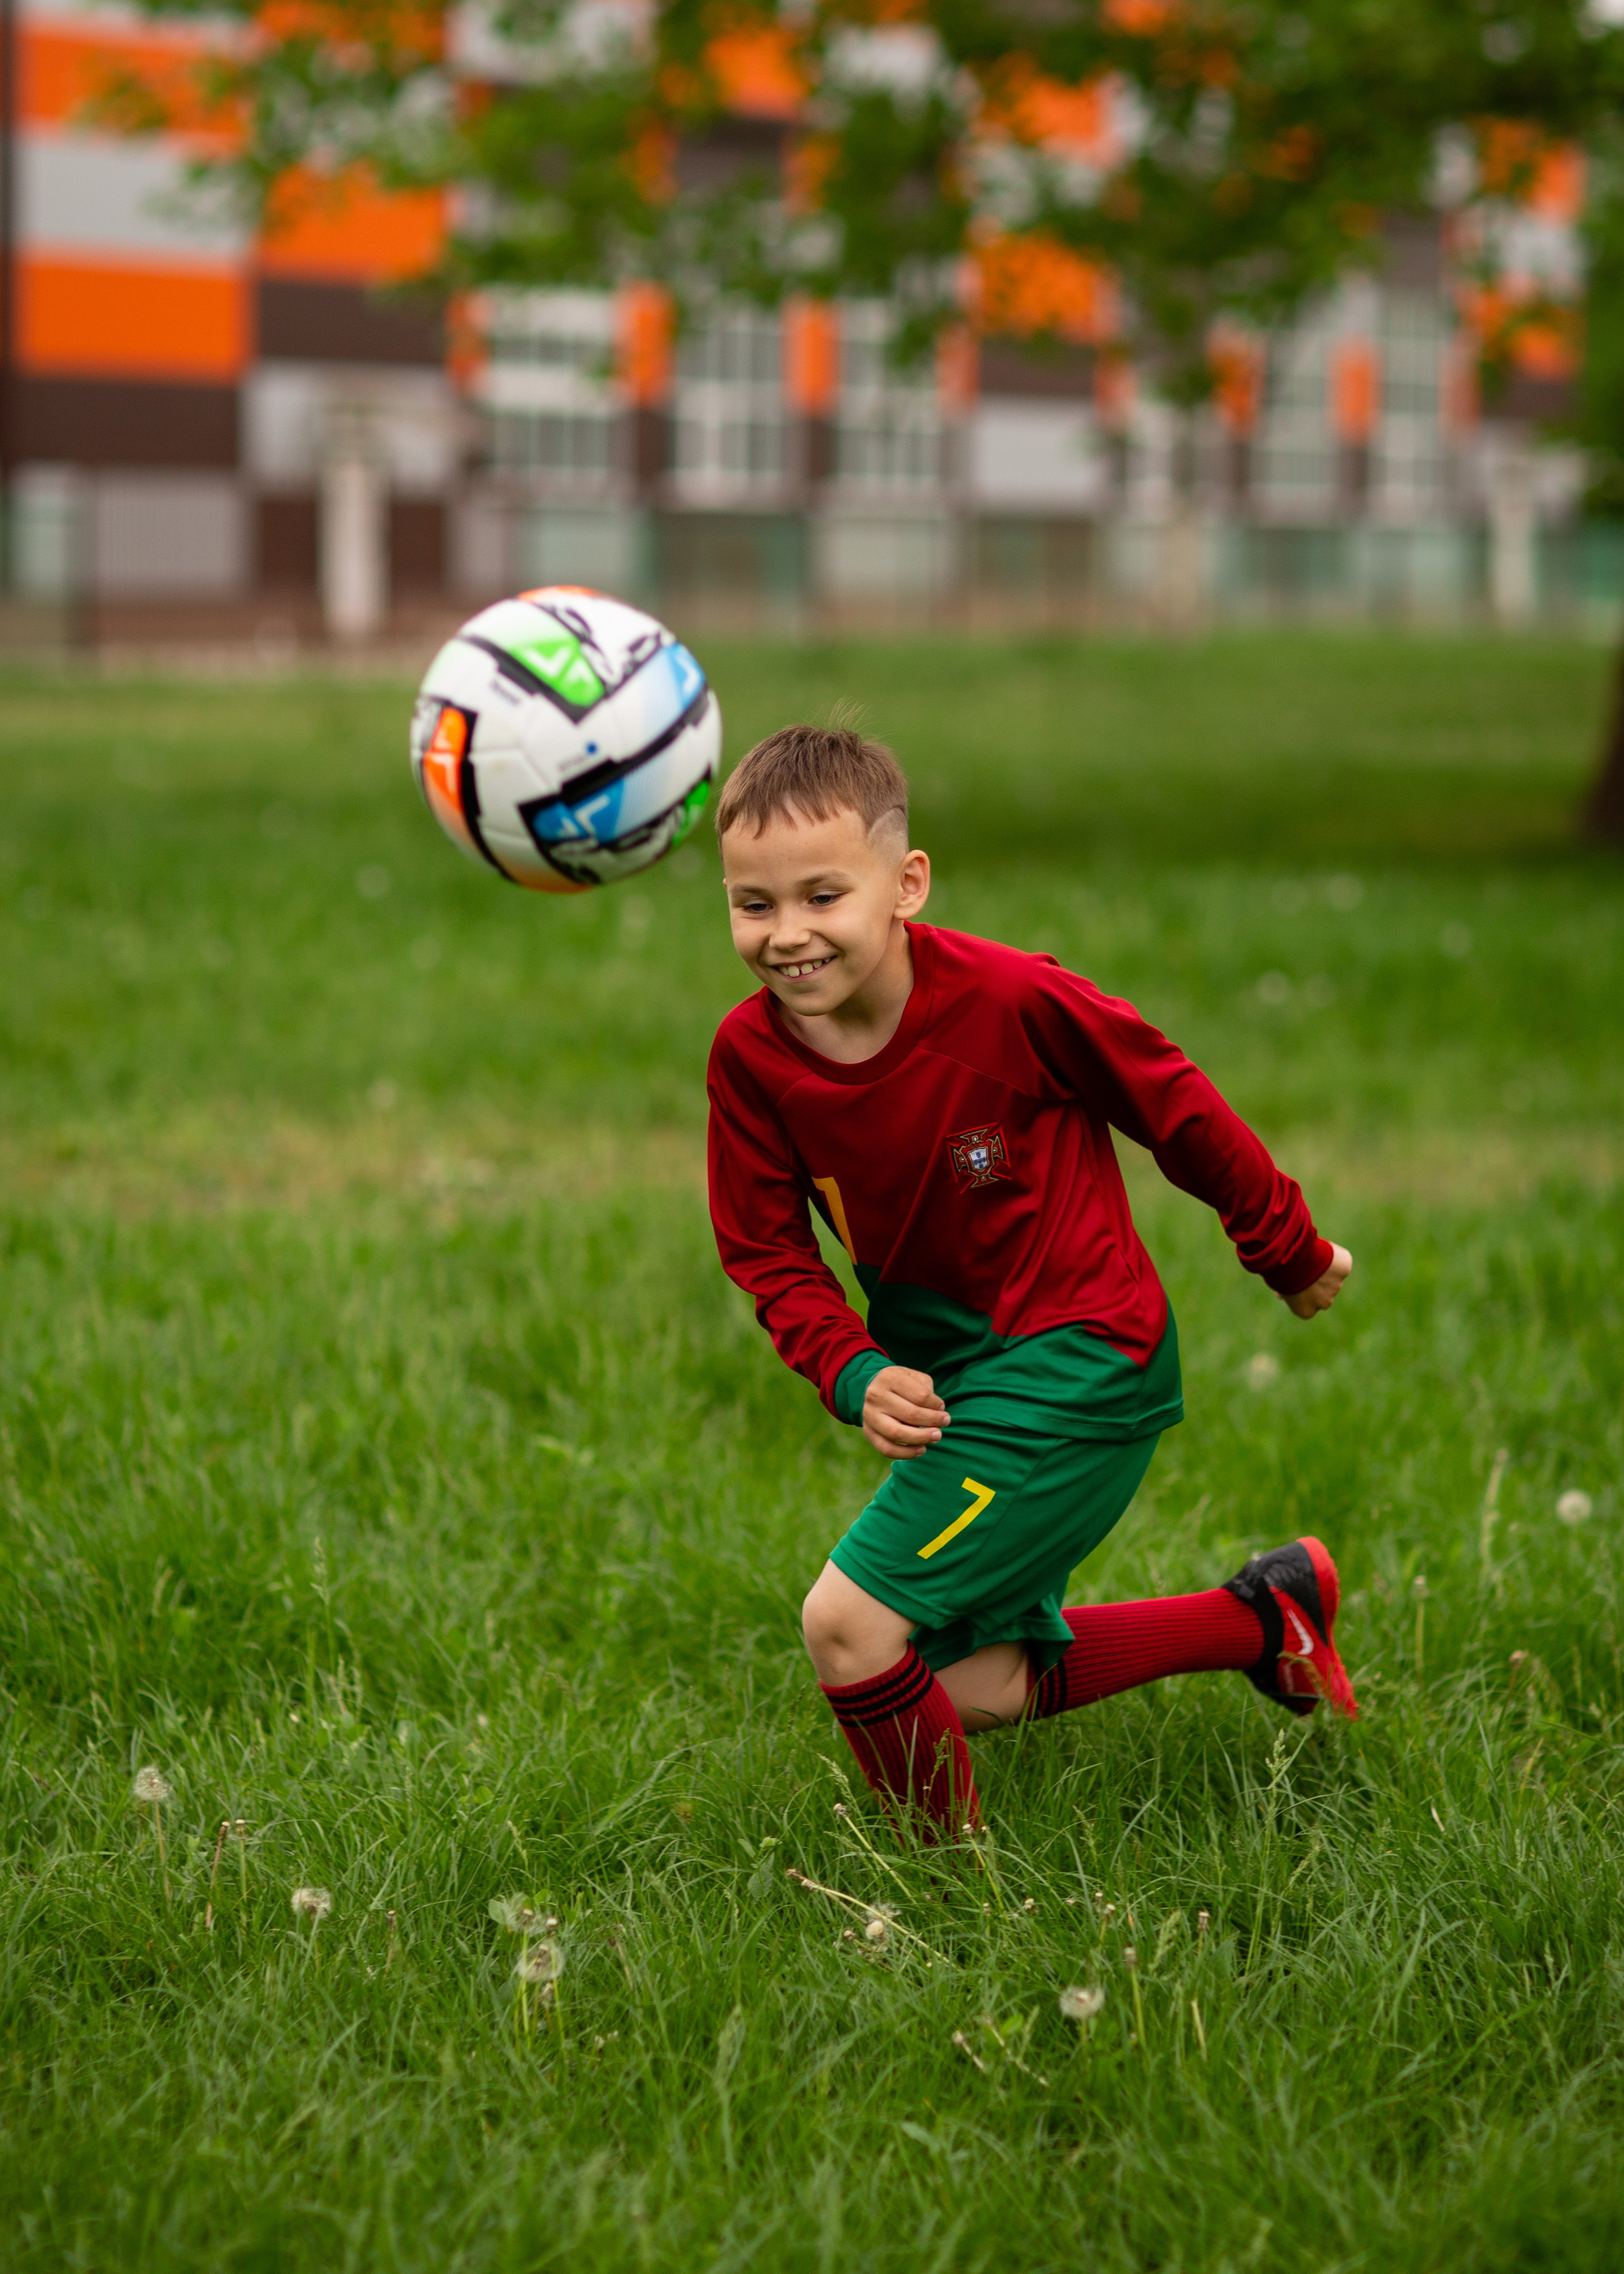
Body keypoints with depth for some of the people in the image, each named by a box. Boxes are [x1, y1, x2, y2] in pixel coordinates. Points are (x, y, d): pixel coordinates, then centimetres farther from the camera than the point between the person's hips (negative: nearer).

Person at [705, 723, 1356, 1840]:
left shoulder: (1009, 1000, -25)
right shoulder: (749, 1054, -10)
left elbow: (1175, 1106, -10)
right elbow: (770, 1254, 0)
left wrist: (1290, 1253, 4)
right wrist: (854, 1373, -19)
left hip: (1076, 1361, -7)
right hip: (941, 1370, 7)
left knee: (850, 1623, -18)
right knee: (978, 1688, 15)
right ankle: (1263, 1617, 30)